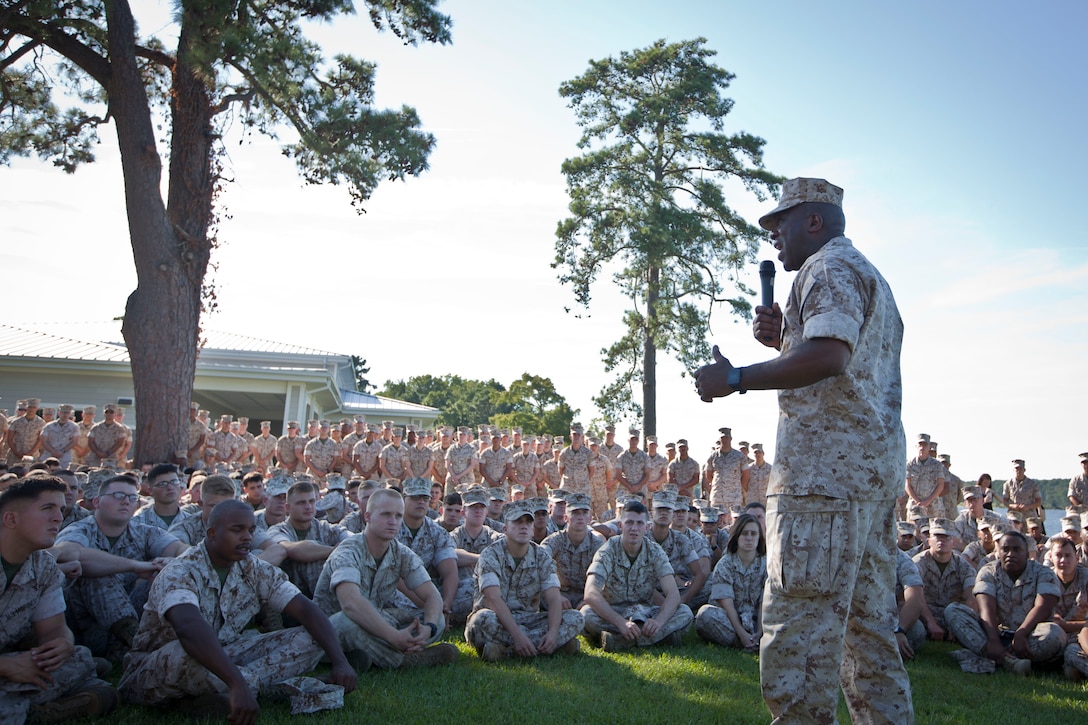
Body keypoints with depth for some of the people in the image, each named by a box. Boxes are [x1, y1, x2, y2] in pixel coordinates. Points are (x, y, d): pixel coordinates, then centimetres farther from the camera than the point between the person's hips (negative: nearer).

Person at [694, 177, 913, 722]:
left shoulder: (831, 267, -5)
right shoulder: (870, 276, 28)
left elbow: (828, 356, -22)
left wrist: (735, 379, -17)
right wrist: (786, 339, 17)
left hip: (827, 466, -11)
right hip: (876, 469, 11)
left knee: (797, 625, -10)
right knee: (865, 619, 15)